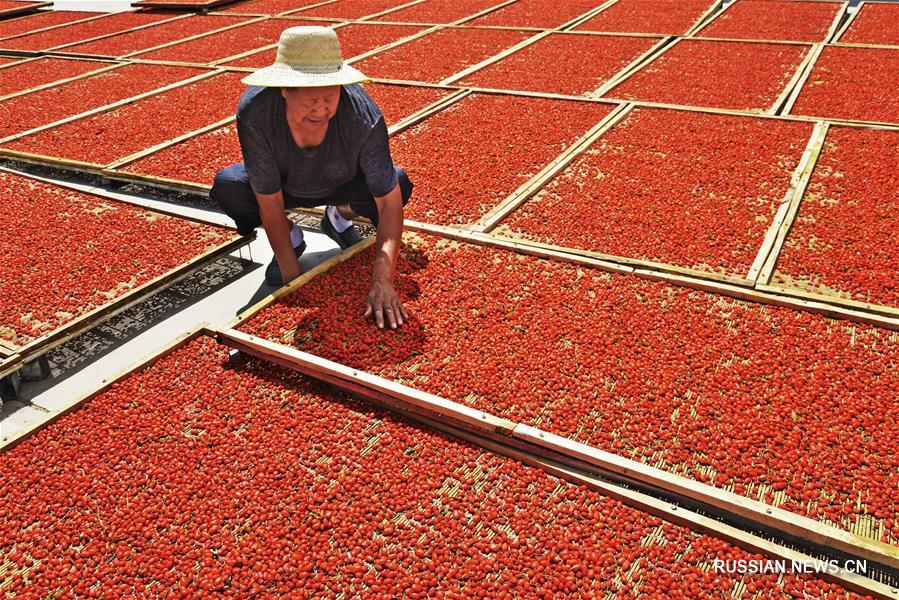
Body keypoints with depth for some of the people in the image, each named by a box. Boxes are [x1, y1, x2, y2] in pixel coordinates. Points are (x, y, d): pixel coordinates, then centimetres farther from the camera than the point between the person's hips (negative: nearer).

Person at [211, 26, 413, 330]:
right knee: (226, 187, -27)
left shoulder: (363, 116, -37)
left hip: (342, 184, 0)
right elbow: (270, 202, -28)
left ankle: (339, 218, 7)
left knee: (398, 183, -27)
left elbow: (390, 201, -35)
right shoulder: (254, 111, -36)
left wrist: (382, 280, -44)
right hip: (284, 186, 0)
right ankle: (289, 237, 4)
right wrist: (291, 273, -28)